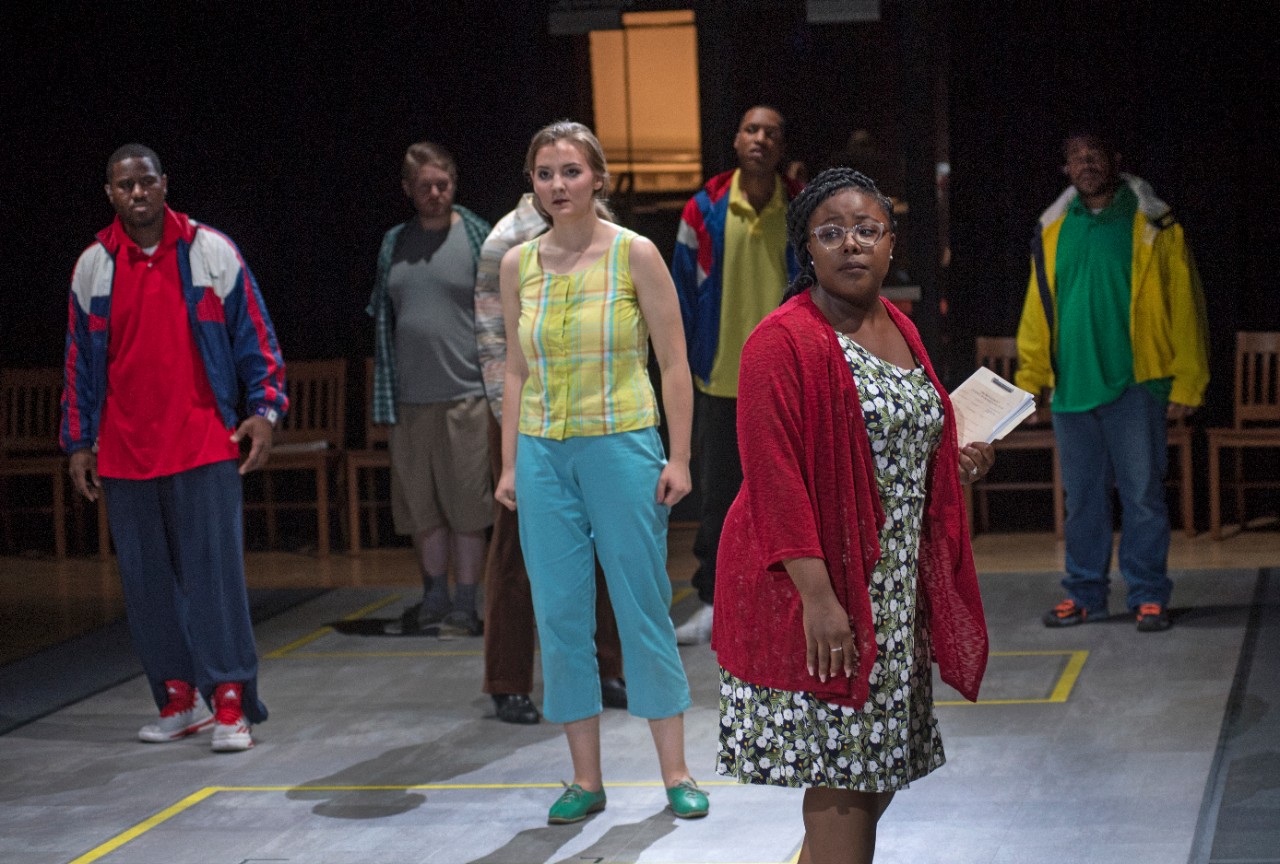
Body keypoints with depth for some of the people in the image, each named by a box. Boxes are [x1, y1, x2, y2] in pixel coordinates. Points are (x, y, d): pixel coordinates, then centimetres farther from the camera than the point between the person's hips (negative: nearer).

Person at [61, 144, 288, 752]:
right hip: (124, 452, 3)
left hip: (204, 445, -3)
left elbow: (254, 335, 6)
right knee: (146, 578, 6)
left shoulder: (211, 252, 2)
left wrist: (263, 408, -4)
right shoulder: (93, 266, 9)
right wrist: (78, 442, 14)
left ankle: (230, 703, -5)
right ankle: (178, 699, 16)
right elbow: (80, 360, 16)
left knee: (214, 570, -8)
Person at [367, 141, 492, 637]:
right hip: (410, 399, 4)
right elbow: (384, 320, 16)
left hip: (465, 396, -4)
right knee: (422, 506, 8)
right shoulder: (394, 243, 12)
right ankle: (436, 596, 18)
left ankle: (465, 604, 5)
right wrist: (386, 399, 10)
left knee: (466, 505, -1)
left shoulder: (478, 237, 1)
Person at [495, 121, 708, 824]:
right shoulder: (518, 265, 7)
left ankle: (675, 773, 10)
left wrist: (678, 457, -7)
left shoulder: (634, 254, -3)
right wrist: (509, 463, 8)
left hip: (623, 446, -3)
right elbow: (517, 370, 13)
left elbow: (674, 363, -2)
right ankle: (586, 779, 12)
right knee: (559, 616, 3)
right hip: (544, 453, 3)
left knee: (644, 610, 0)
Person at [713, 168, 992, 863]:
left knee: (879, 776, 14)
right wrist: (817, 598, -25)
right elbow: (776, 479, -20)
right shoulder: (783, 342, -14)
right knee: (840, 785, -6)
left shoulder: (900, 329, 13)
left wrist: (954, 464, 10)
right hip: (823, 590, -8)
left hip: (895, 589, 8)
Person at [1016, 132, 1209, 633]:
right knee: (1082, 497, 10)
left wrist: (1186, 383, -8)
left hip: (1134, 385, -4)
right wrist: (1031, 377, 7)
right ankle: (1085, 595, 18)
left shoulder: (1152, 226, -1)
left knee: (1142, 494, -1)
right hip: (1071, 386, 4)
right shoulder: (1053, 232, 10)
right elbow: (1037, 309, 13)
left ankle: (1149, 596, 7)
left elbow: (1184, 305, -3)